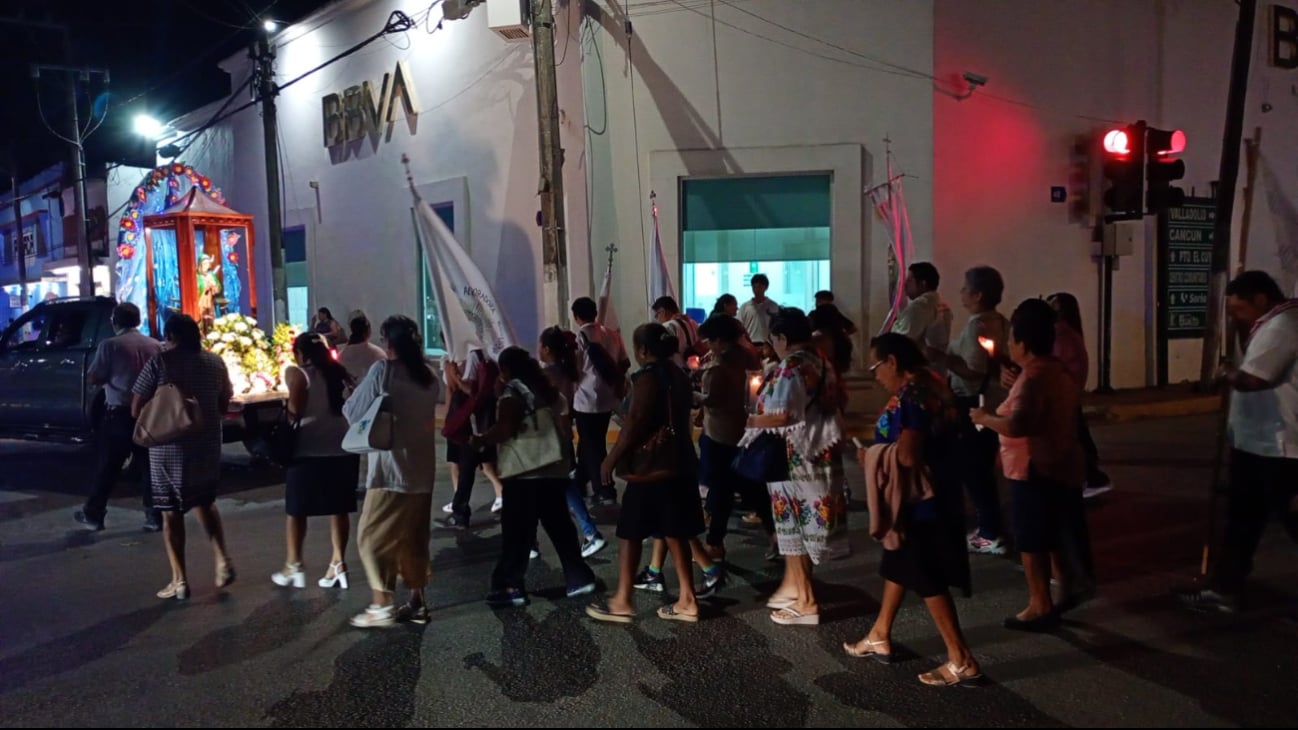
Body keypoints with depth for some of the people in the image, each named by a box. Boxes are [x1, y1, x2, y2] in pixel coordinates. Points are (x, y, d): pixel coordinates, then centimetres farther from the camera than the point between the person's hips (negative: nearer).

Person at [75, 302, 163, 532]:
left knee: (107, 466, 9)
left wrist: (111, 375, 14)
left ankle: (93, 514, 20)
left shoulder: (110, 345, -7)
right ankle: (155, 517, 6)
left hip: (119, 413, -3)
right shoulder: (155, 345, 3)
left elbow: (94, 377, -3)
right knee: (149, 466, 6)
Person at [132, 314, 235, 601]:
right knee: (205, 503, 23)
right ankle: (223, 561, 9)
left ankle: (179, 581, 9)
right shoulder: (215, 362, 3)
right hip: (208, 445, 4)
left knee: (171, 512, 7)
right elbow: (224, 405, 10)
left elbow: (136, 410, -7)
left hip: (169, 447, -4)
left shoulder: (159, 362, -9)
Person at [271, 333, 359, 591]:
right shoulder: (338, 371, 10)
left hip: (310, 448, -5)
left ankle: (294, 566, 15)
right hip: (343, 446, 5)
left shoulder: (297, 373, -5)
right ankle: (338, 563, 11)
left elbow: (295, 410, -16)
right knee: (339, 508, 11)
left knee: (296, 508, 10)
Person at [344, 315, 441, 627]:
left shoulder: (383, 370, -10)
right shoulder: (429, 376, 8)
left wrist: (346, 404, 16)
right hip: (422, 468, 7)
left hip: (390, 468, -7)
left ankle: (382, 605, -1)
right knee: (414, 537, 13)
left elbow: (353, 411, -4)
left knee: (373, 536, 2)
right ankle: (416, 602, 18)